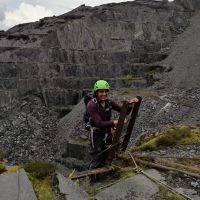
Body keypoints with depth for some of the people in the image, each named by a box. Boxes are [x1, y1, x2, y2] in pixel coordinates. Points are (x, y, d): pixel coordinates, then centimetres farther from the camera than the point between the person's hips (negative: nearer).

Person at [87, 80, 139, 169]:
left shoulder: (109, 102, -4)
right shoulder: (91, 105, -22)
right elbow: (99, 123, -29)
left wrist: (130, 103, -24)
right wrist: (115, 122, -39)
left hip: (108, 133, 6)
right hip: (97, 134, -6)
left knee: (105, 161, 17)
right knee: (96, 163, 1)